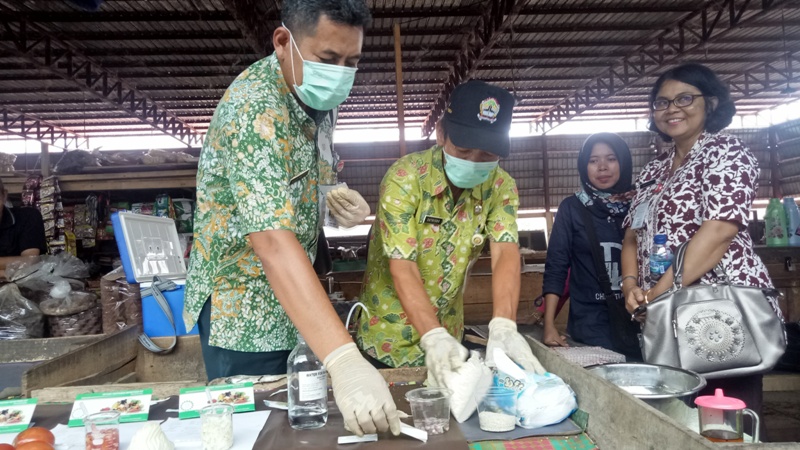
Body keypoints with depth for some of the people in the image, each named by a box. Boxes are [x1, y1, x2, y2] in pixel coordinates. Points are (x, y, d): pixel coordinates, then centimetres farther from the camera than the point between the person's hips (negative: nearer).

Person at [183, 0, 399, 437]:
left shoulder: (315, 94, 0)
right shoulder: (255, 109, -27)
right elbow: (274, 242, -40)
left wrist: (329, 194, -6)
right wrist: (344, 361, -48)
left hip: (290, 303, 8)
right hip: (242, 314, -8)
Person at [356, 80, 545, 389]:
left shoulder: (501, 187, -9)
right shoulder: (405, 178, -21)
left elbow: (506, 252, -21)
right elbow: (402, 269, -27)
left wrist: (503, 327, -39)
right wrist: (434, 338, -40)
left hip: (449, 339, 4)